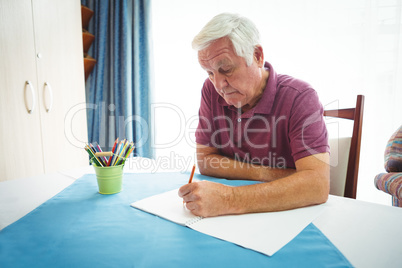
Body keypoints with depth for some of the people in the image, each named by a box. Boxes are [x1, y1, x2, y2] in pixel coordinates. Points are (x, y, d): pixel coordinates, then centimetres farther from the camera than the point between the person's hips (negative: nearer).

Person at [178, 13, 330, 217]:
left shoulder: (300, 98, -18)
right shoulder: (212, 90, -3)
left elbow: (318, 185, -29)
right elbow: (204, 160, -2)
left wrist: (231, 200, -38)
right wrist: (267, 174, -14)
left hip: (290, 214, -2)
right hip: (233, 220, 3)